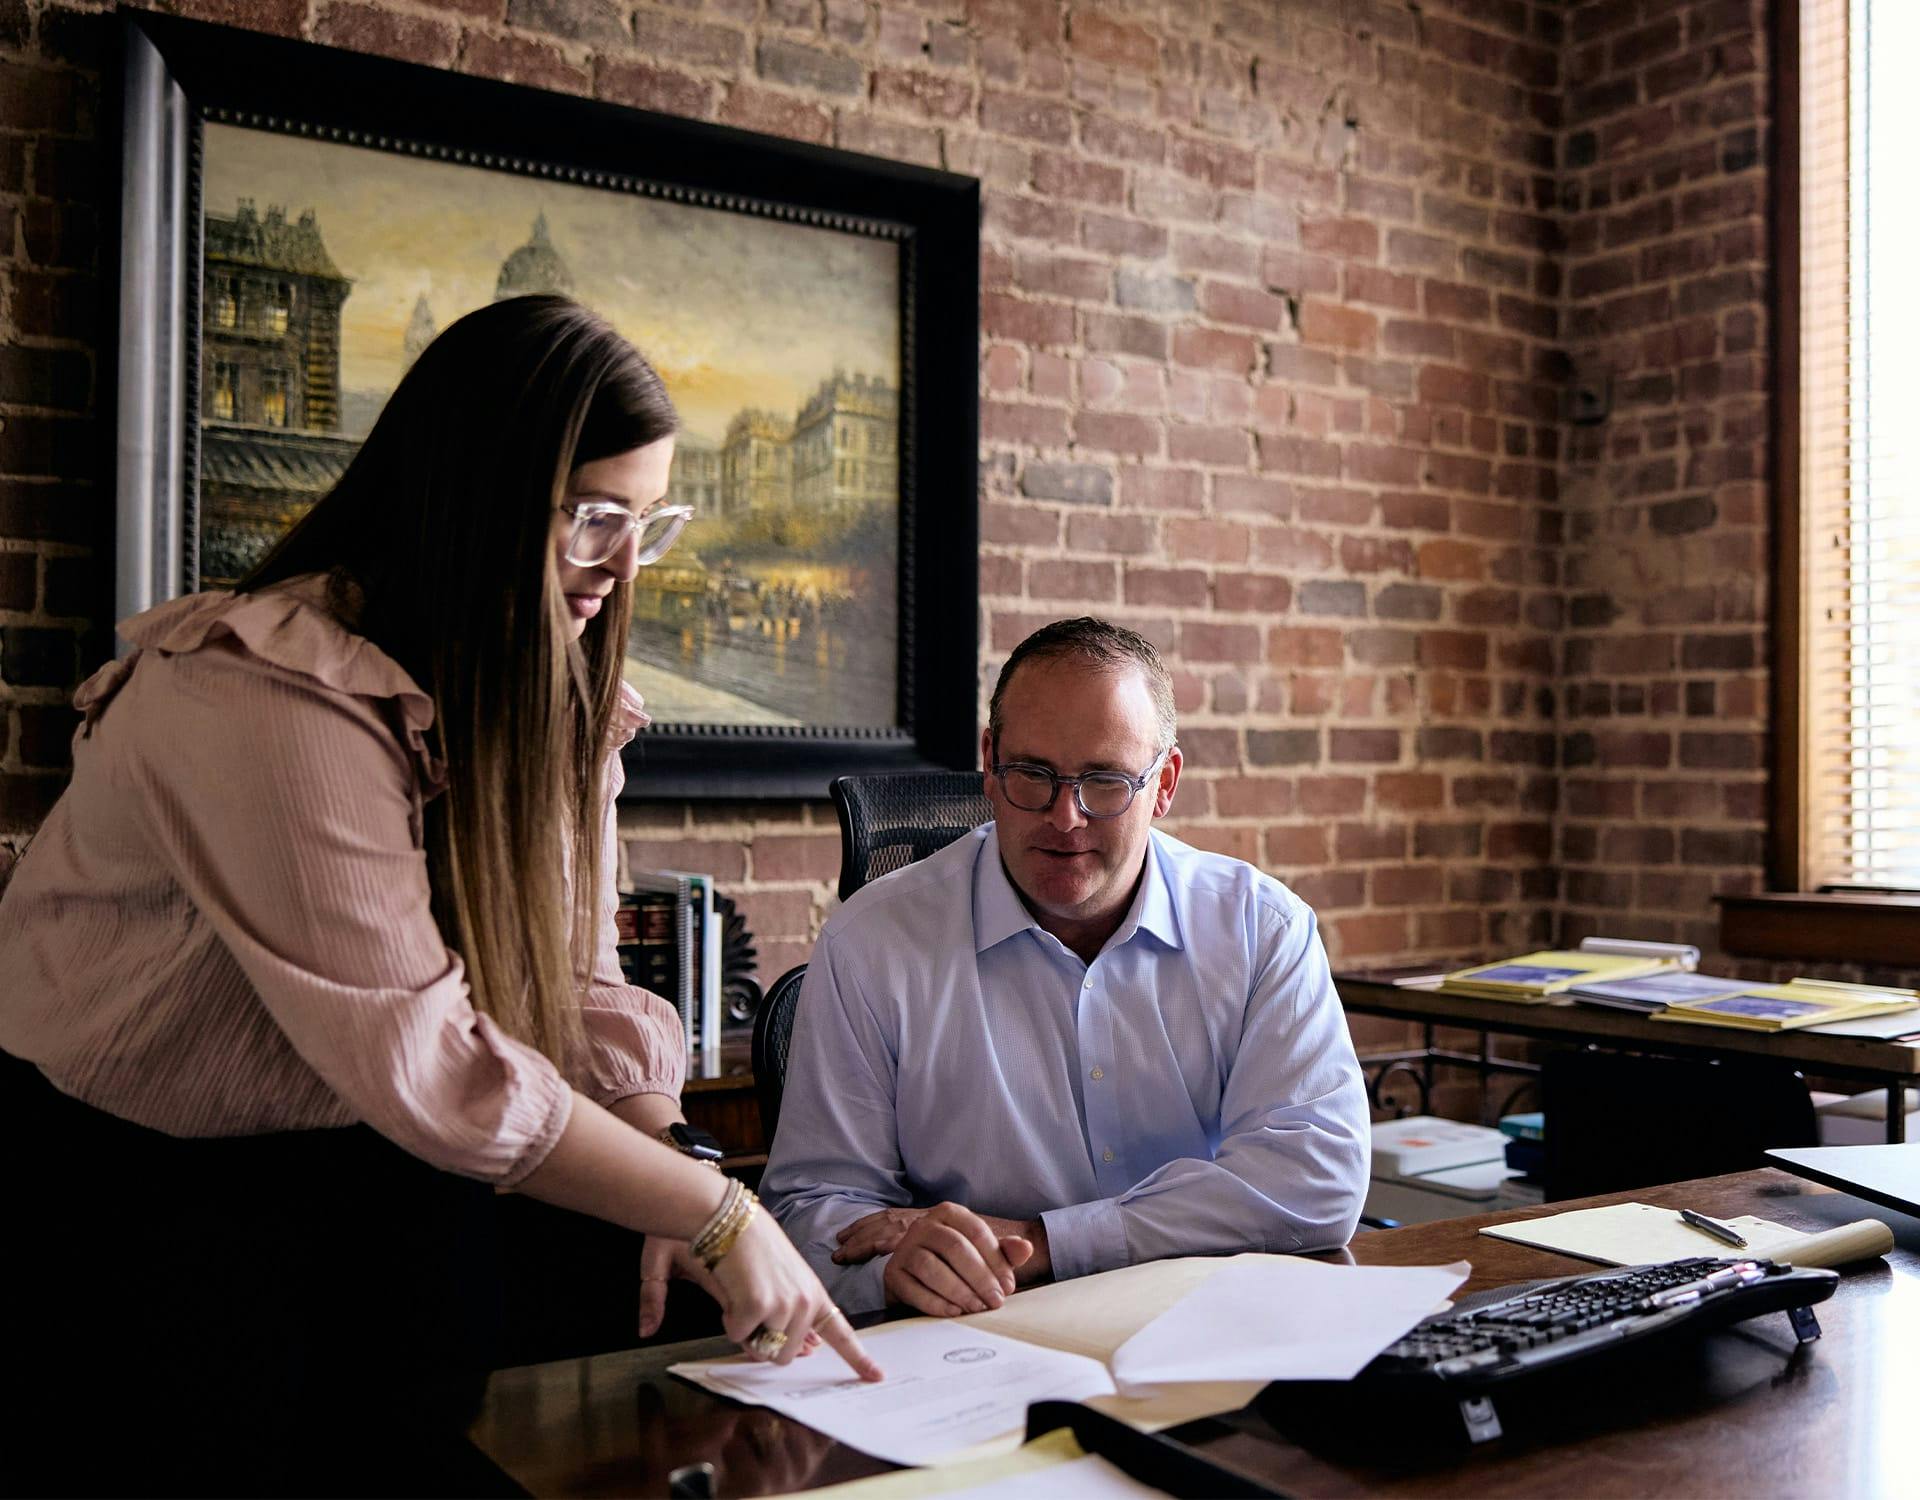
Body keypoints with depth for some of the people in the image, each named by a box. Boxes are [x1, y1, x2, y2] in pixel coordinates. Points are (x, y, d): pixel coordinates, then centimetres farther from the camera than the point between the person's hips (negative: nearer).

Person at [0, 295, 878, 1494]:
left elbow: (577, 981, -4)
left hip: (352, 1163, 6)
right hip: (119, 1164, -6)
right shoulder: (272, 701, -27)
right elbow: (414, 1057, -30)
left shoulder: (555, 697, 0)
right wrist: (712, 1213, -26)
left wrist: (677, 1191, -19)